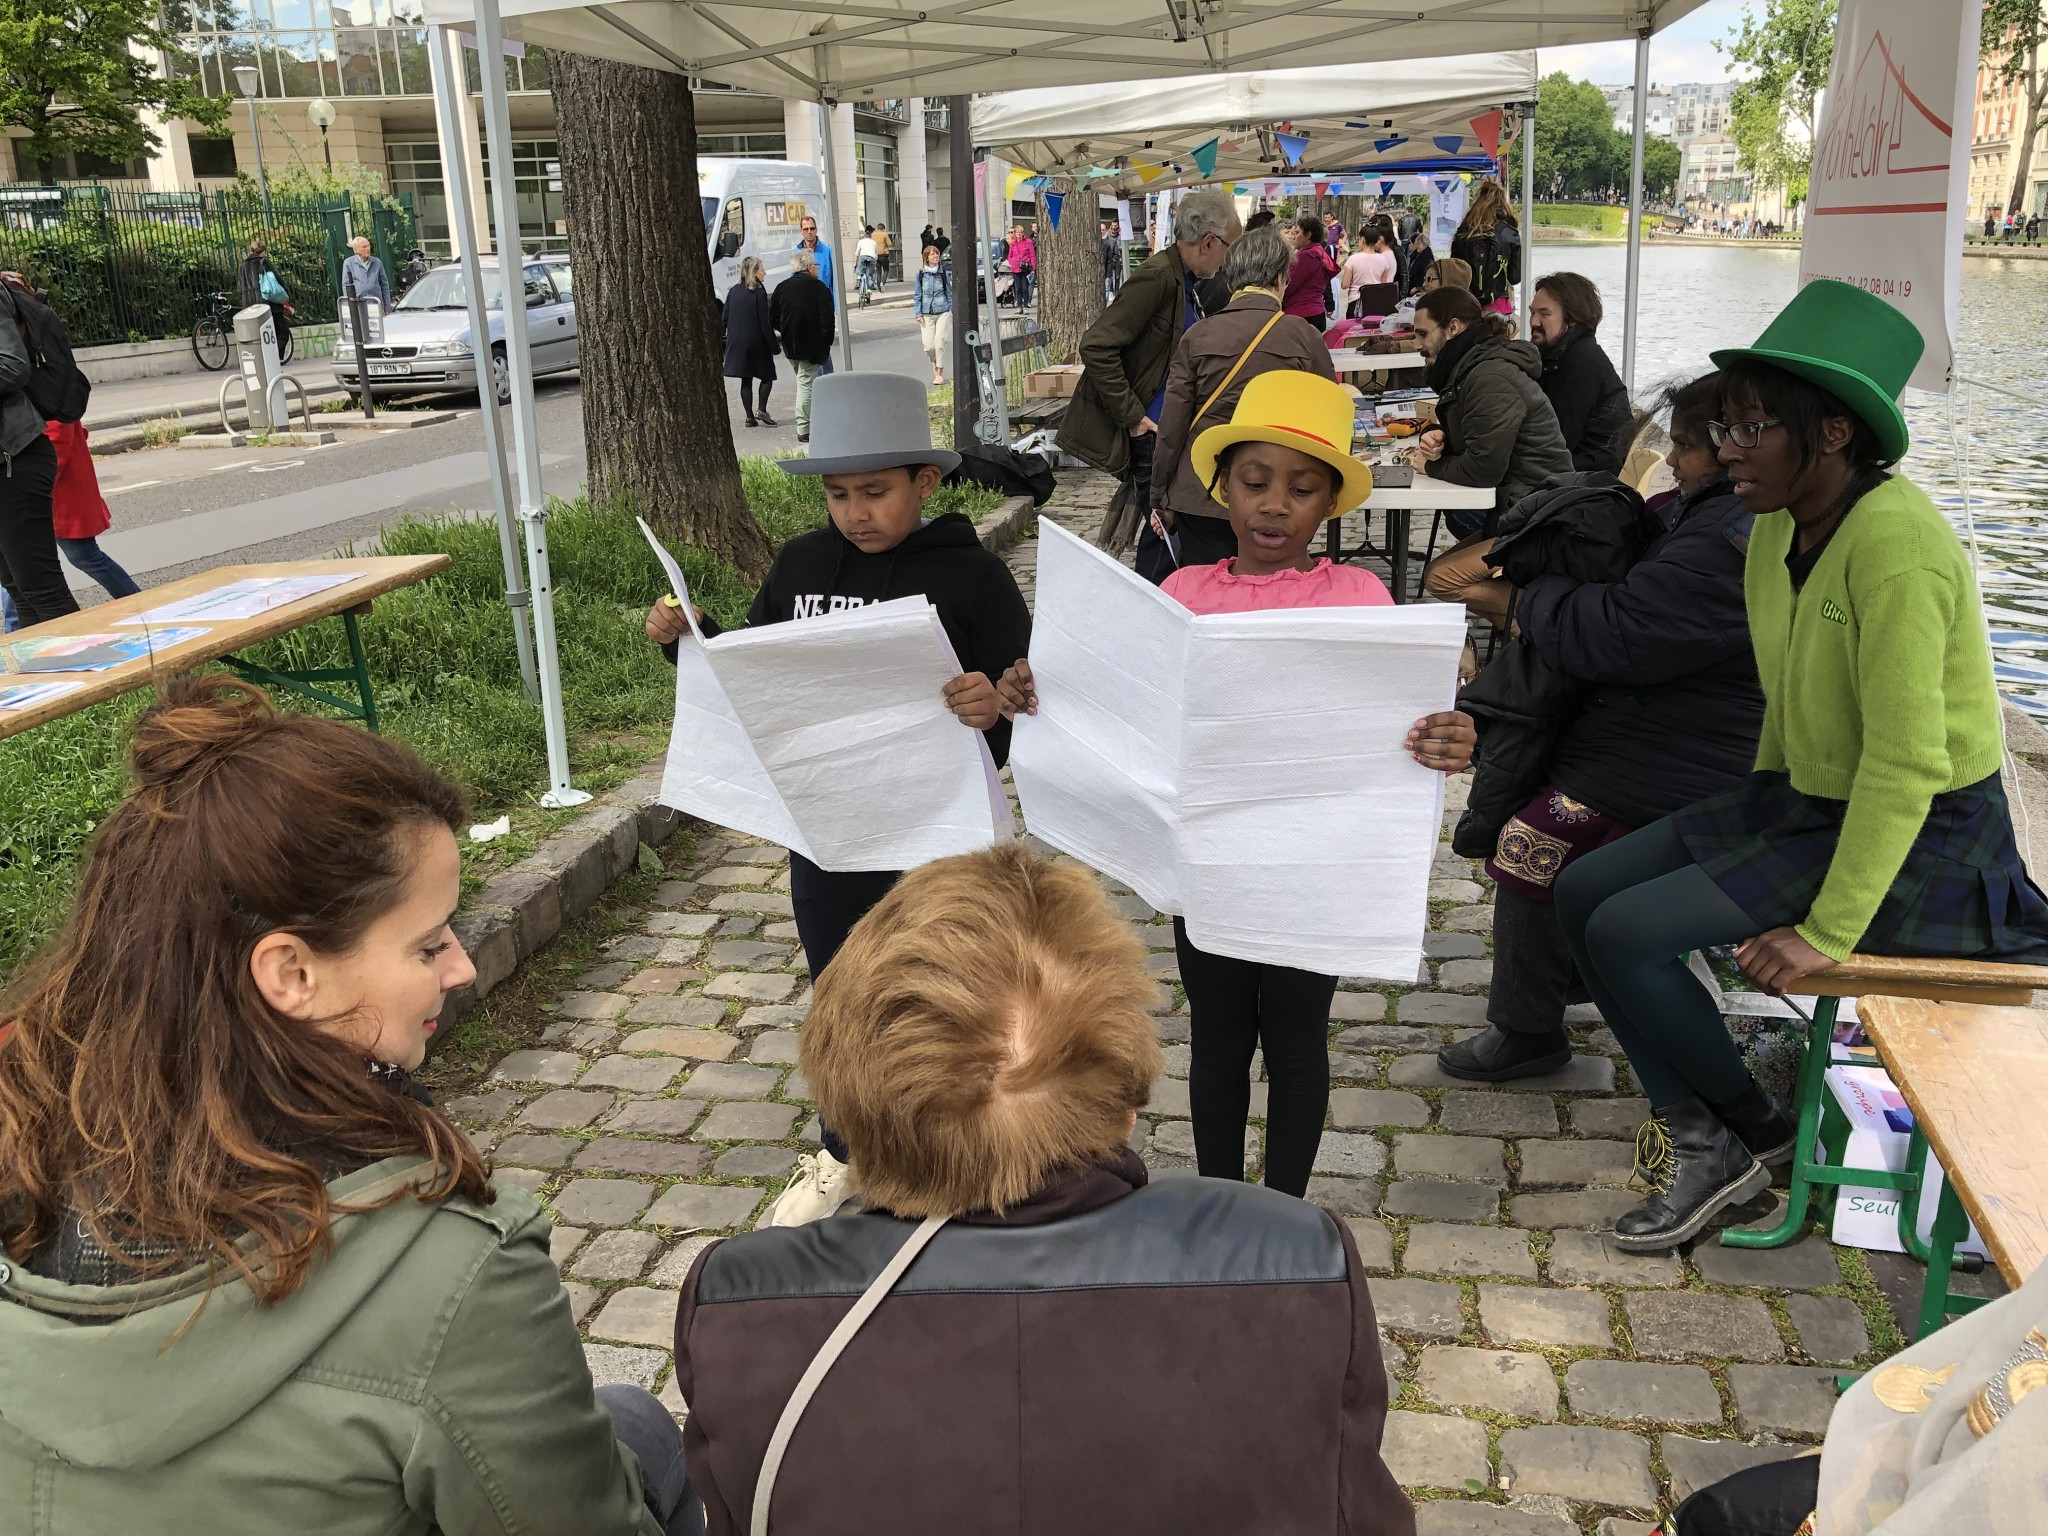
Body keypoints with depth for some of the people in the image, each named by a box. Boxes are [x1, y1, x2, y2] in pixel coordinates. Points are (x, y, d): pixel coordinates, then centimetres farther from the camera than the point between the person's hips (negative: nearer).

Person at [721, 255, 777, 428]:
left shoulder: (733, 291, 5)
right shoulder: (759, 293, -12)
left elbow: (725, 318, 8)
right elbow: (765, 323, -14)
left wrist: (731, 337, 17)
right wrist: (774, 345, -9)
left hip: (737, 342, 5)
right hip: (756, 342, -5)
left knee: (746, 380, 8)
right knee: (767, 375, 9)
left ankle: (750, 416, 8)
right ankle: (761, 410, -6)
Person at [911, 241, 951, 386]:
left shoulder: (944, 273, 3)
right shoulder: (920, 274, 2)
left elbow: (949, 292, 9)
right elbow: (917, 295, 6)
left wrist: (952, 309, 4)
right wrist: (918, 313, 0)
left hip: (943, 312, 0)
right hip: (927, 314, 0)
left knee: (940, 343, -10)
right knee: (929, 345, -4)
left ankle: (940, 373, 2)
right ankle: (934, 363, 29)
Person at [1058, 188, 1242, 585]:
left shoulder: (1184, 280, 12)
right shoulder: (1156, 277, -18)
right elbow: (1096, 346, -24)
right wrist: (1132, 417, -21)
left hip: (1166, 429, 10)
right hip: (1148, 432, -9)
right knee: (1163, 533, -6)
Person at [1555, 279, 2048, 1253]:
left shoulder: (1897, 547, -26)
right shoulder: (1782, 523, 1)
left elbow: (1906, 762, -28)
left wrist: (1828, 932, -26)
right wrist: (1760, 827, 18)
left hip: (1918, 837, -9)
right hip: (1807, 799, 9)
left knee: (1628, 935, -18)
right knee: (1584, 893, 2)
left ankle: (1750, 1137, 5)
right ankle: (1702, 1140, 9)